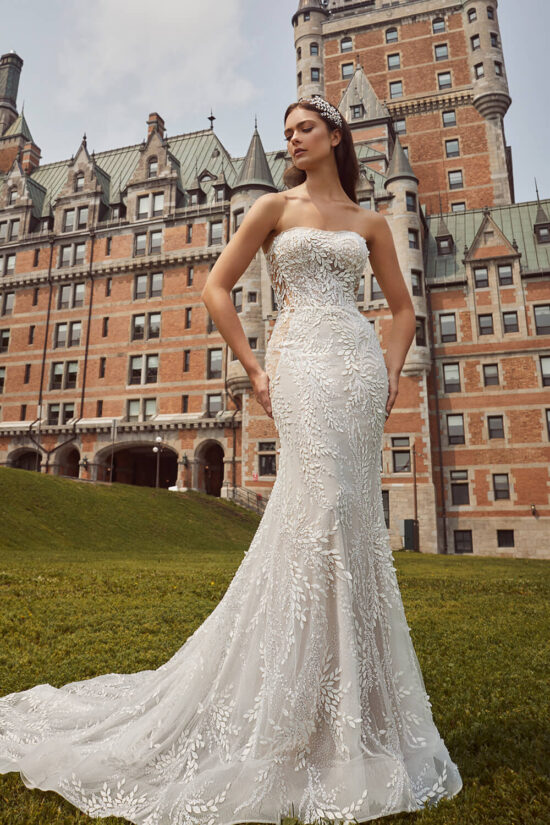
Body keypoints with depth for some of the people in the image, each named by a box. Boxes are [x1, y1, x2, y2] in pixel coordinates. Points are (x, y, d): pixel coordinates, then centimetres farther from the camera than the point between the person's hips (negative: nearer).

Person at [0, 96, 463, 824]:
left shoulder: (369, 222, 21)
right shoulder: (274, 206, 13)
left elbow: (403, 307, 22)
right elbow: (217, 287, 6)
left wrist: (391, 373, 6)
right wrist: (255, 369, -3)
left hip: (360, 363, 4)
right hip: (303, 358, -3)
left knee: (352, 517, 1)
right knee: (325, 505, -17)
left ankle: (348, 709, 17)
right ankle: (299, 715, -1)